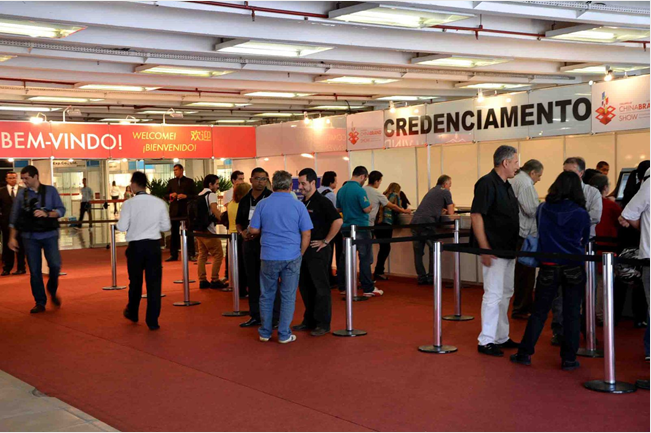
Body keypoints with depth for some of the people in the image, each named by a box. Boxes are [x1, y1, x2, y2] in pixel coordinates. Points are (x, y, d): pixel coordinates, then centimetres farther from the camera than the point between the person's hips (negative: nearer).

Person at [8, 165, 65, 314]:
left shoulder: (50, 191, 2)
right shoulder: (21, 195, 5)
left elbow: (61, 210, -1)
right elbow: (14, 218, 8)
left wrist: (46, 214, -18)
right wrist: (12, 238, 3)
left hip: (49, 235, -1)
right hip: (30, 237, 1)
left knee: (55, 265, -9)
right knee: (34, 271, 2)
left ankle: (52, 291, 20)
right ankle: (40, 302, 12)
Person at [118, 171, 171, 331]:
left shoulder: (129, 204, -9)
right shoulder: (159, 203, -3)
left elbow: (122, 227, -10)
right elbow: (166, 226, 1)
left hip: (136, 246, 0)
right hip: (154, 245, 0)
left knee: (135, 281, 17)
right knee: (154, 283, 4)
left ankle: (132, 313, 36)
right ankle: (153, 320, 3)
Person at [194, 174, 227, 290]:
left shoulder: (199, 195, 16)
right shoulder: (211, 194, -9)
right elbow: (214, 210, -23)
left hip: (198, 229, 9)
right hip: (207, 229, -9)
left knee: (202, 254, 11)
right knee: (218, 254, -1)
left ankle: (202, 281, 10)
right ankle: (214, 281, -1)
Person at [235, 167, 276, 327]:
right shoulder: (244, 200, 12)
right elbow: (238, 221, 20)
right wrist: (242, 232, -1)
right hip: (249, 242, 6)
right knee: (252, 280, 11)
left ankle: (274, 317, 4)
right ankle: (255, 316, 20)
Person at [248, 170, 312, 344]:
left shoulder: (262, 204, -1)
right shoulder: (298, 205, -4)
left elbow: (253, 230, 1)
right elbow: (306, 234, -3)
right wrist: (301, 254, 8)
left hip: (269, 256, 1)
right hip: (292, 257, -1)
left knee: (267, 295, 13)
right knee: (288, 296, 6)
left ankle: (265, 332, 20)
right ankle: (284, 334, 9)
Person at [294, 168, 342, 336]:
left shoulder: (322, 201, -12)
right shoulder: (303, 203, 12)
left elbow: (338, 221, -22)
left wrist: (326, 241, -18)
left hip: (318, 250, -9)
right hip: (304, 249, 9)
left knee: (320, 287, -1)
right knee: (305, 286, 13)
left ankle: (323, 324, 6)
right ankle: (309, 321, 24)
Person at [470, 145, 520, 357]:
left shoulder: (506, 185, 14)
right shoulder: (487, 183, -15)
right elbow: (476, 216, -20)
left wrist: (515, 247, 18)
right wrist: (484, 249, -24)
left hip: (508, 250, 10)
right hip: (494, 251, -10)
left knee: (505, 293, 15)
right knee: (493, 294, -6)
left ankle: (501, 337, 26)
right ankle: (486, 341, 1)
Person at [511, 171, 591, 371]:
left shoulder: (543, 209, -1)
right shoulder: (581, 214, -6)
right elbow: (584, 241, 9)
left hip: (548, 268, 1)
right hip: (574, 269, -1)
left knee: (539, 312, 10)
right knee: (572, 314, 7)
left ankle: (524, 353, 13)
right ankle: (569, 359, 11)